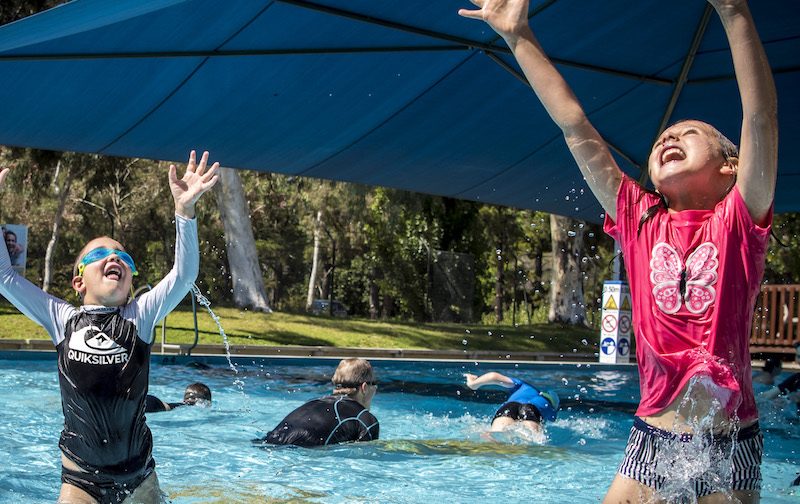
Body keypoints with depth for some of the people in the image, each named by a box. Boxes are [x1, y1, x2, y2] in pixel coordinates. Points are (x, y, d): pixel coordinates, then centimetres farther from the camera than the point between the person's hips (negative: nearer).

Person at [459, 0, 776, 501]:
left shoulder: (738, 221, 0)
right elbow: (574, 125, 6)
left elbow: (762, 115, -12)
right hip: (651, 442, 2)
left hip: (730, 447, -2)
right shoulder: (639, 220, 6)